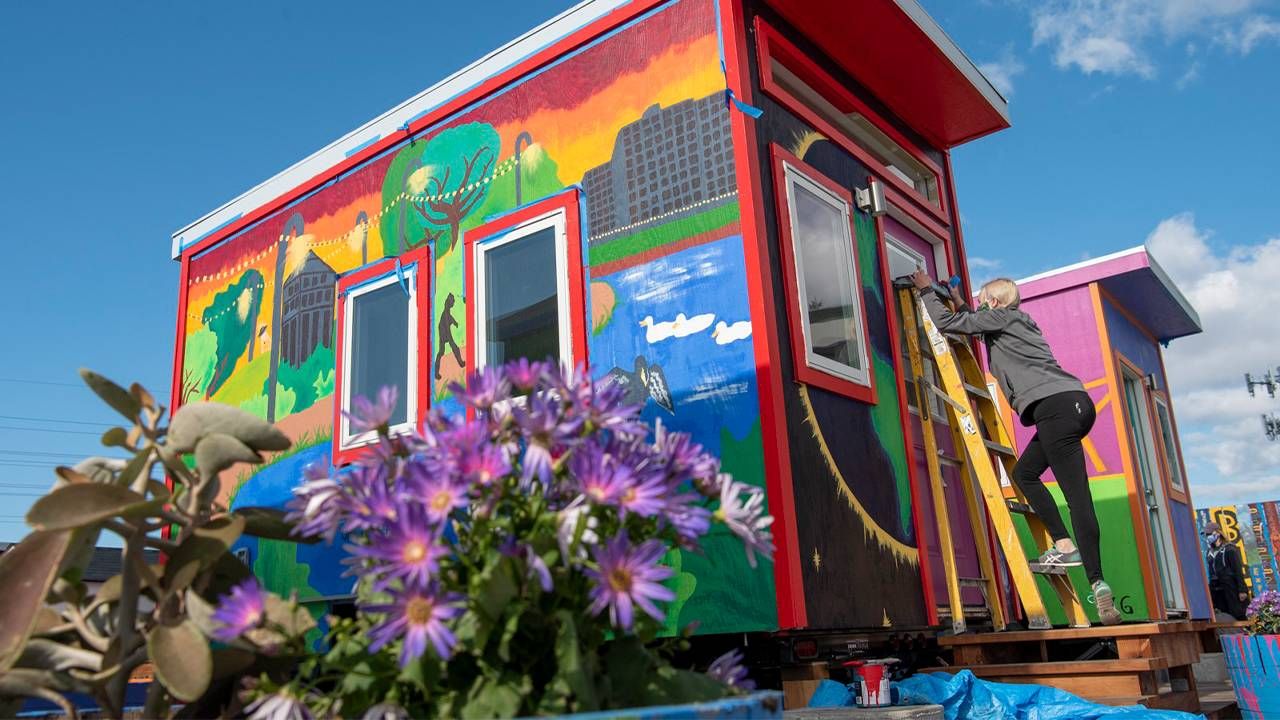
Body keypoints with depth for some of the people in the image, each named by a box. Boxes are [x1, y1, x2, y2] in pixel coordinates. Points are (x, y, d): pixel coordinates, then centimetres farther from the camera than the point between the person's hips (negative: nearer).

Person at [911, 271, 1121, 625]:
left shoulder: (1000, 317, 2)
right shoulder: (1016, 321, 27)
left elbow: (947, 322, -1)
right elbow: (979, 328, 46)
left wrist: (926, 290, 12)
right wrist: (961, 304, 43)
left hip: (1056, 406, -10)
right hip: (1076, 403, 10)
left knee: (1077, 495, -14)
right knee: (1024, 471, 18)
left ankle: (1098, 584, -17)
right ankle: (1065, 545, 9)